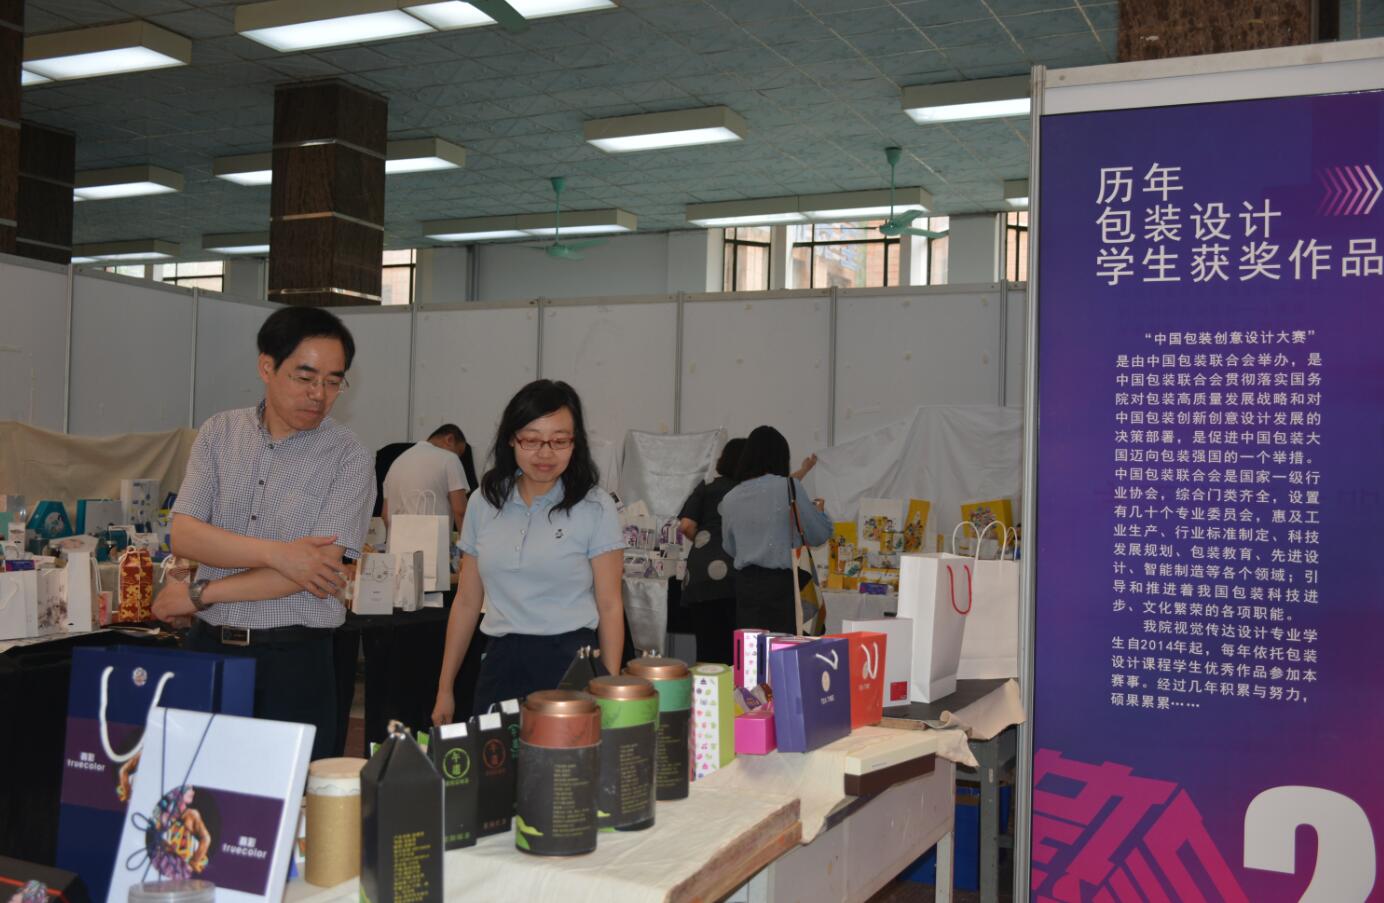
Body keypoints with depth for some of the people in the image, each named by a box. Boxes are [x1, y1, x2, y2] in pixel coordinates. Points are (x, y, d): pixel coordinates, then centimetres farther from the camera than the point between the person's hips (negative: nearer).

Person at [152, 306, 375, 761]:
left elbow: (320, 569, -14)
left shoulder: (348, 456, -6)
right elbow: (184, 535, -3)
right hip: (210, 647, 3)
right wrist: (276, 553, -17)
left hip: (294, 658, -3)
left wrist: (199, 594, -10)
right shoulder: (219, 432, 6)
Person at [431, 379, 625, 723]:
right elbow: (467, 602, 12)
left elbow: (610, 607, -3)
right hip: (500, 664, 3)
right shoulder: (483, 503, 8)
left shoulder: (594, 507, -2)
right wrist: (445, 688, 12)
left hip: (571, 664, -3)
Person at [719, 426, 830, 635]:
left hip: (746, 584, 4)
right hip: (783, 583, -4)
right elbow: (819, 535, 0)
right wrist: (819, 509, 21)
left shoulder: (731, 498, 6)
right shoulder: (789, 487, -7)